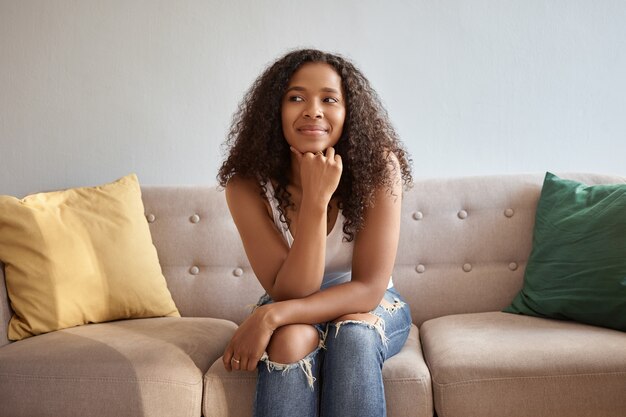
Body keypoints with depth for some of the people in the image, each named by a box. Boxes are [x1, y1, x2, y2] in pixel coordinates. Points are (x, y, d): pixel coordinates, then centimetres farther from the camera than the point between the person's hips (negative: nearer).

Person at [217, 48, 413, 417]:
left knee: (352, 333, -32)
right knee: (291, 340, -32)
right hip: (294, 312, 0)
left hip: (371, 307, 0)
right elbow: (289, 292, -24)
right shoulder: (248, 185, -20)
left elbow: (369, 289, -24)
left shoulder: (378, 167, -23)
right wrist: (316, 200, -36)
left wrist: (271, 315, -35)